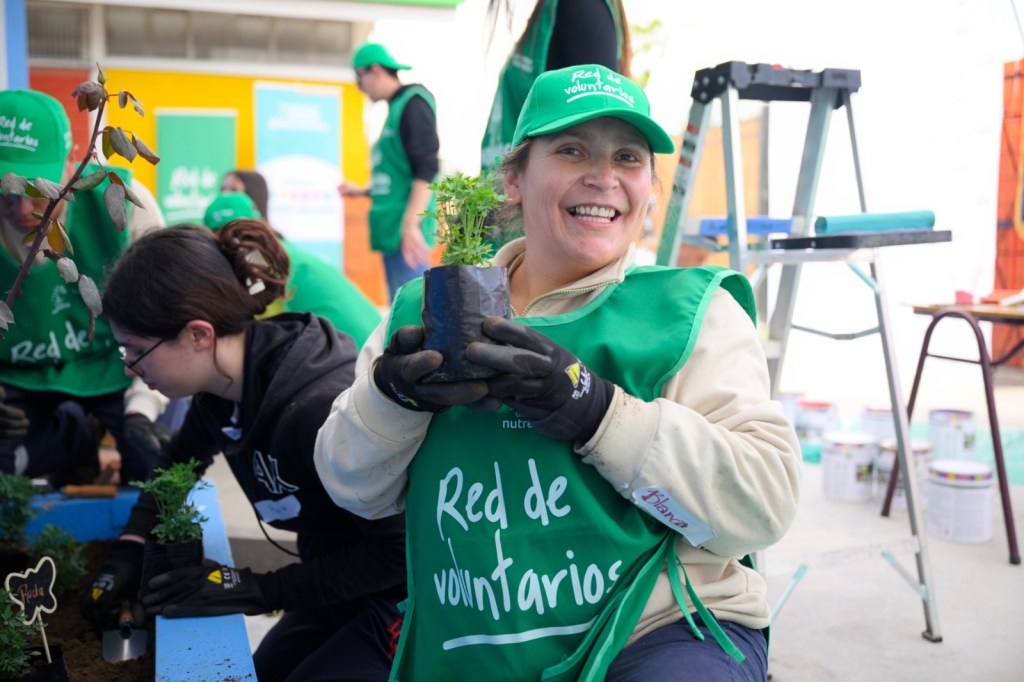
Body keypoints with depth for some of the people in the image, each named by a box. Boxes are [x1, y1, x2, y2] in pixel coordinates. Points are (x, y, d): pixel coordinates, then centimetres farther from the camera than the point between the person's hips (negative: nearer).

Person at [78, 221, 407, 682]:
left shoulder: (321, 409, -35)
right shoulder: (222, 385, -7)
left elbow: (398, 550, -27)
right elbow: (179, 461, 17)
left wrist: (259, 591, -23)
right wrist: (129, 551, 5)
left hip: (404, 600, -7)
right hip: (342, 592, 8)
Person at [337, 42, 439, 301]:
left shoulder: (413, 102, -6)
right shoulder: (395, 108, 20)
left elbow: (426, 170, -16)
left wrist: (411, 225, -22)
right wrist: (361, 191, 24)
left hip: (407, 232, -9)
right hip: (391, 230, 9)